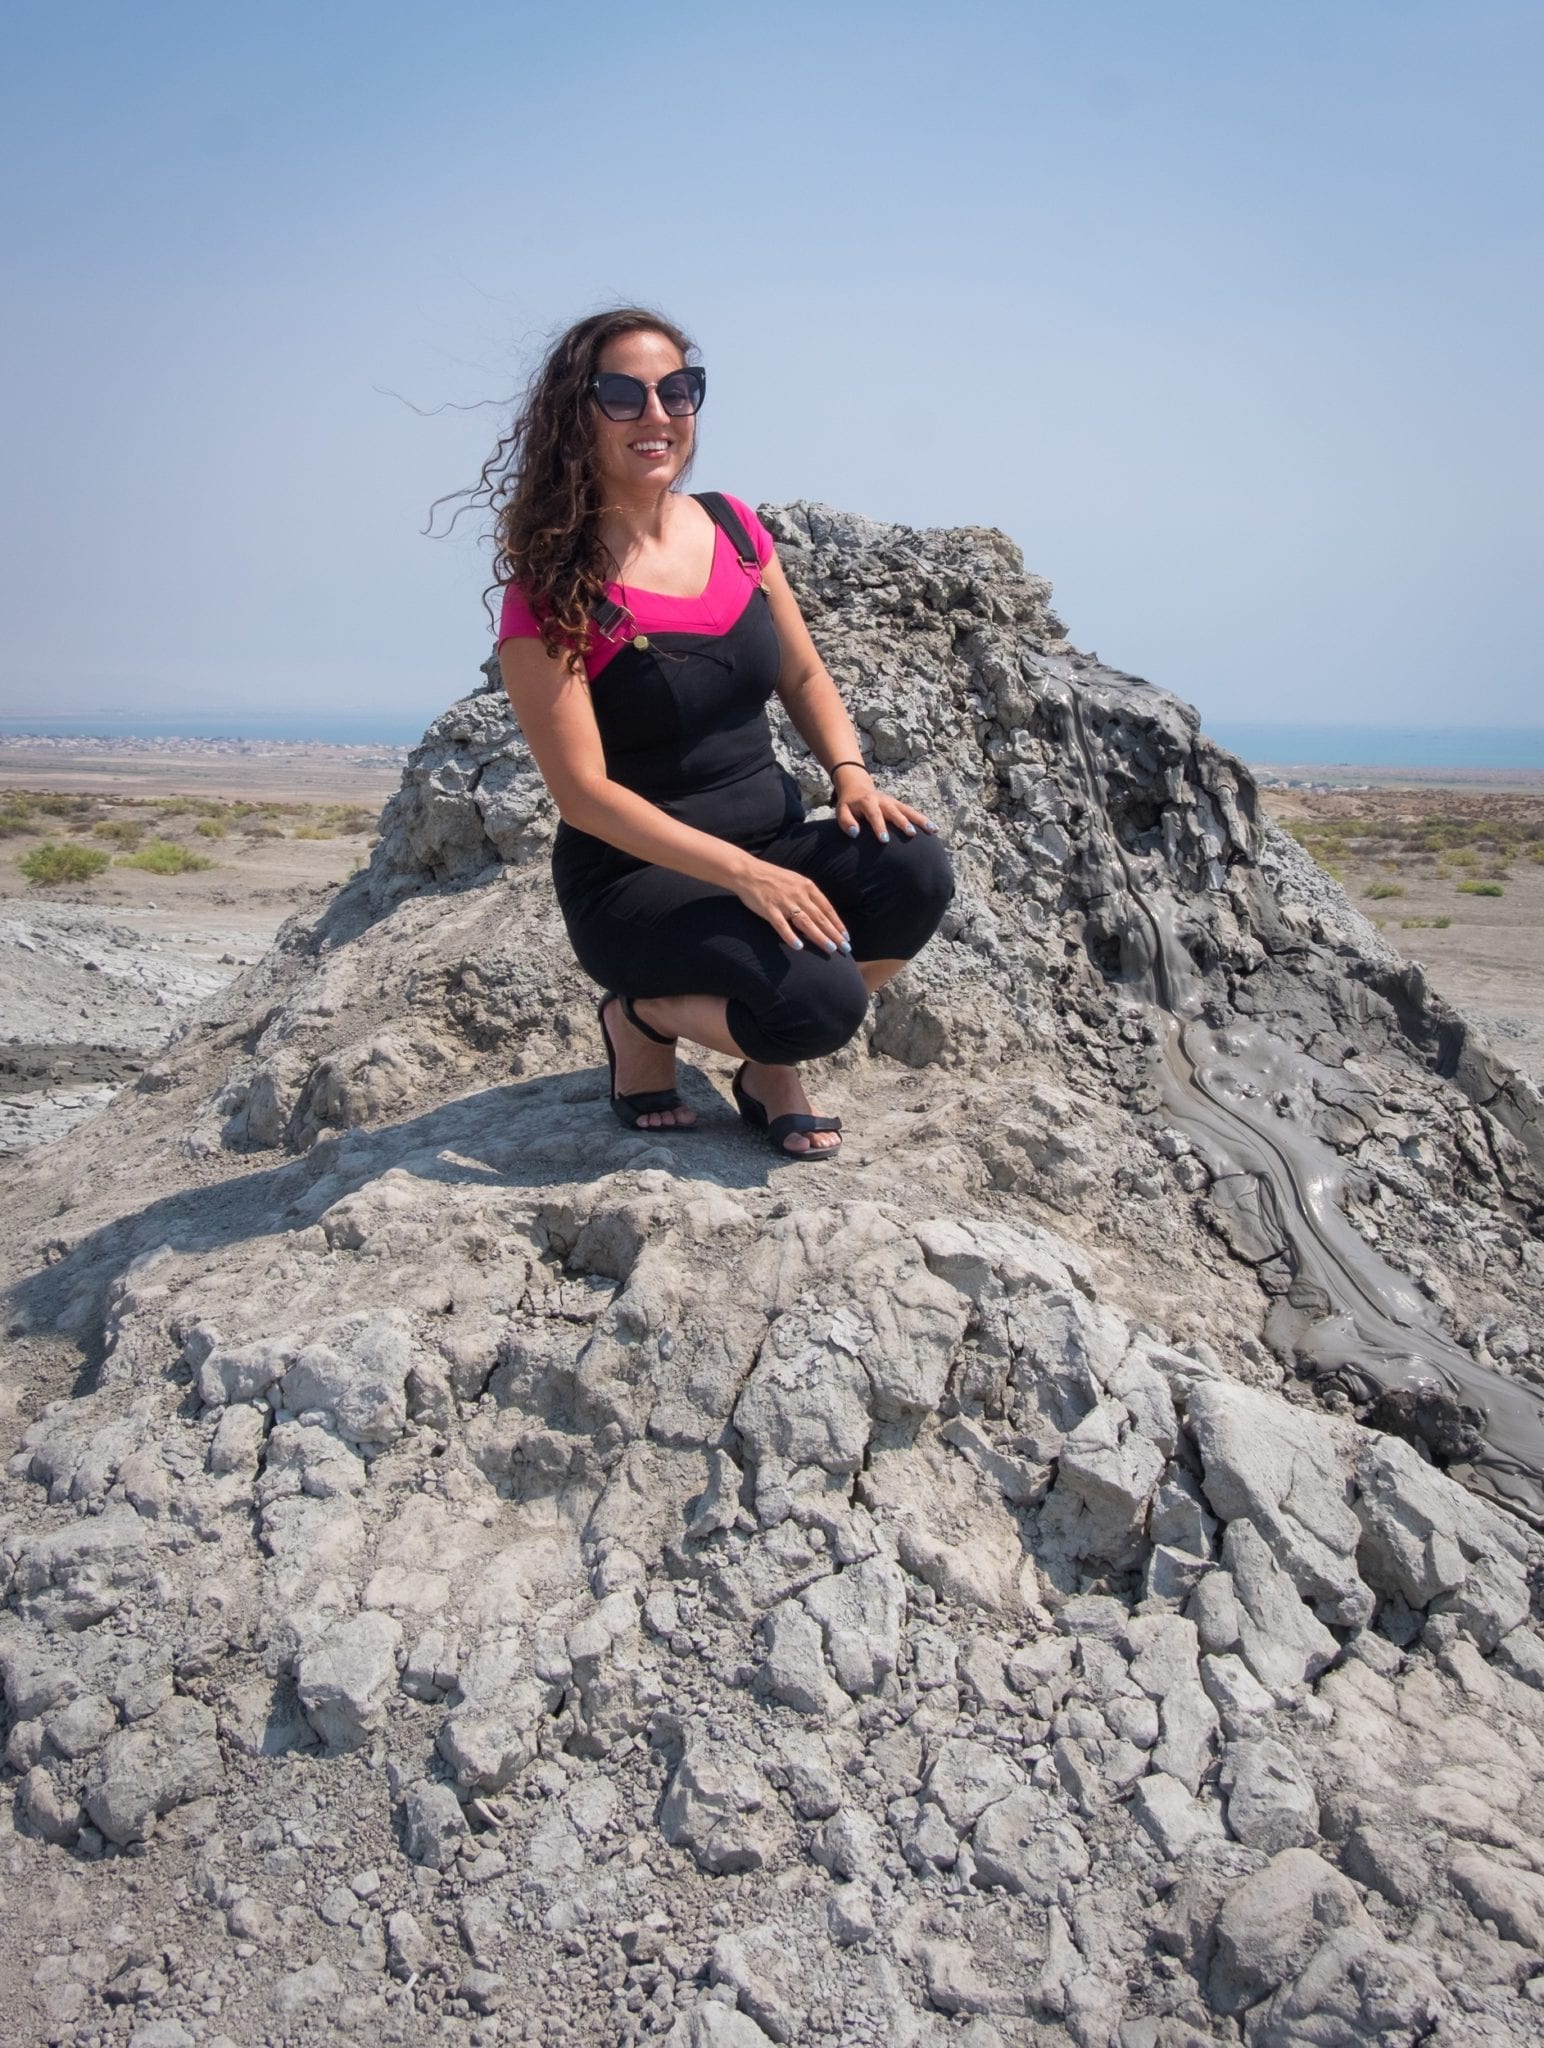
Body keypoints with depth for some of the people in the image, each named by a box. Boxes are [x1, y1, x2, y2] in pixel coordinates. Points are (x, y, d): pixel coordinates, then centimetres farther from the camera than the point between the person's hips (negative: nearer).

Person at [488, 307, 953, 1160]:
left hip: (775, 843, 6)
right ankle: (641, 1018, 4)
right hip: (636, 876, -6)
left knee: (915, 870, -24)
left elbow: (803, 677, 15)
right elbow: (583, 791, -16)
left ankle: (771, 1066, 2)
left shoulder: (732, 529, 6)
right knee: (819, 998, -30)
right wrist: (743, 874, -26)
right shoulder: (553, 586, -11)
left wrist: (850, 773, -7)